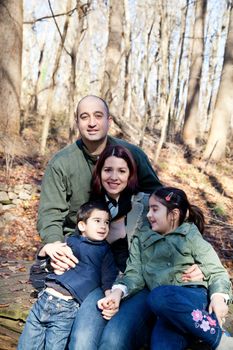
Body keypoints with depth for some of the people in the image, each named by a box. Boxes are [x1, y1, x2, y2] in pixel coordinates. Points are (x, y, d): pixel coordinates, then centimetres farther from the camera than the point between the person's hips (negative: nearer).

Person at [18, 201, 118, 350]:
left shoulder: (104, 251, 8)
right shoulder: (72, 241, 14)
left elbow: (109, 281, 0)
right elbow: (42, 259, 23)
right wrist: (46, 248, 2)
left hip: (68, 308, -3)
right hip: (45, 298, 3)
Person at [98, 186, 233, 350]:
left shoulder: (190, 236, 12)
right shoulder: (141, 240, 22)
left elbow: (216, 272, 7)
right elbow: (135, 274, 11)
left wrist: (218, 297, -12)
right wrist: (118, 291, -9)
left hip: (194, 295, -2)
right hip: (169, 310, 2)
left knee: (159, 296, -35)